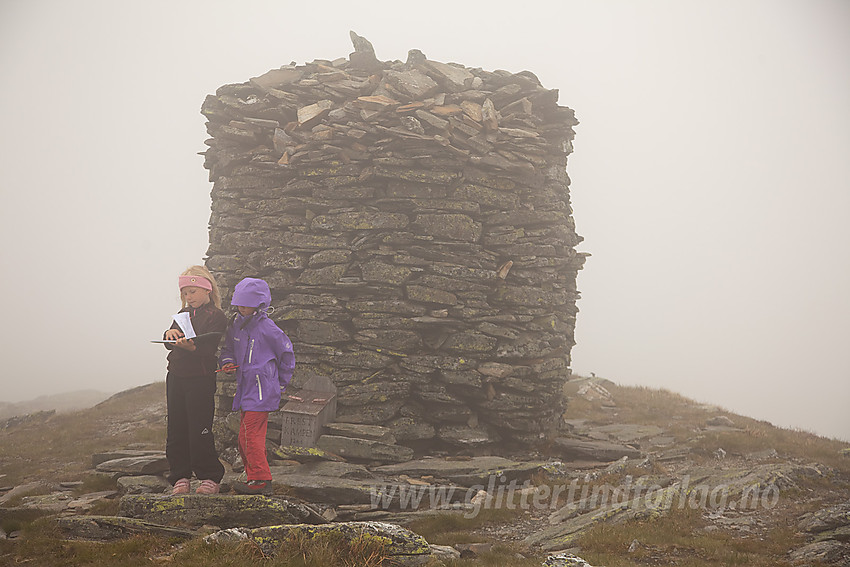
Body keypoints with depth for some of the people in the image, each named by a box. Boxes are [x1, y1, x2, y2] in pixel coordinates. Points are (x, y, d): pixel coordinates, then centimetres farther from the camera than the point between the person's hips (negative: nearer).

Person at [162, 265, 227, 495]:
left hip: (200, 379, -7)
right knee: (176, 429, 8)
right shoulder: (183, 314, 16)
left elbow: (209, 348, -17)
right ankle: (180, 476, 17)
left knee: (199, 430, -6)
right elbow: (169, 344, 11)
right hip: (176, 377, 7)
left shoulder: (216, 316, -5)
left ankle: (210, 477, 6)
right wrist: (170, 334, -11)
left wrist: (191, 346, -36)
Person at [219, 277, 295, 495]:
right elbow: (228, 348, 23)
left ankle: (260, 480, -4)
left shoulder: (267, 328, -10)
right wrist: (227, 361, -1)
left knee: (251, 435, -11)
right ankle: (256, 477, 21)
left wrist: (280, 384, 6)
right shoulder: (236, 325, 10)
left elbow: (286, 353, -1)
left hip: (261, 390, -8)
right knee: (246, 437, 12)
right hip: (246, 390, 8)